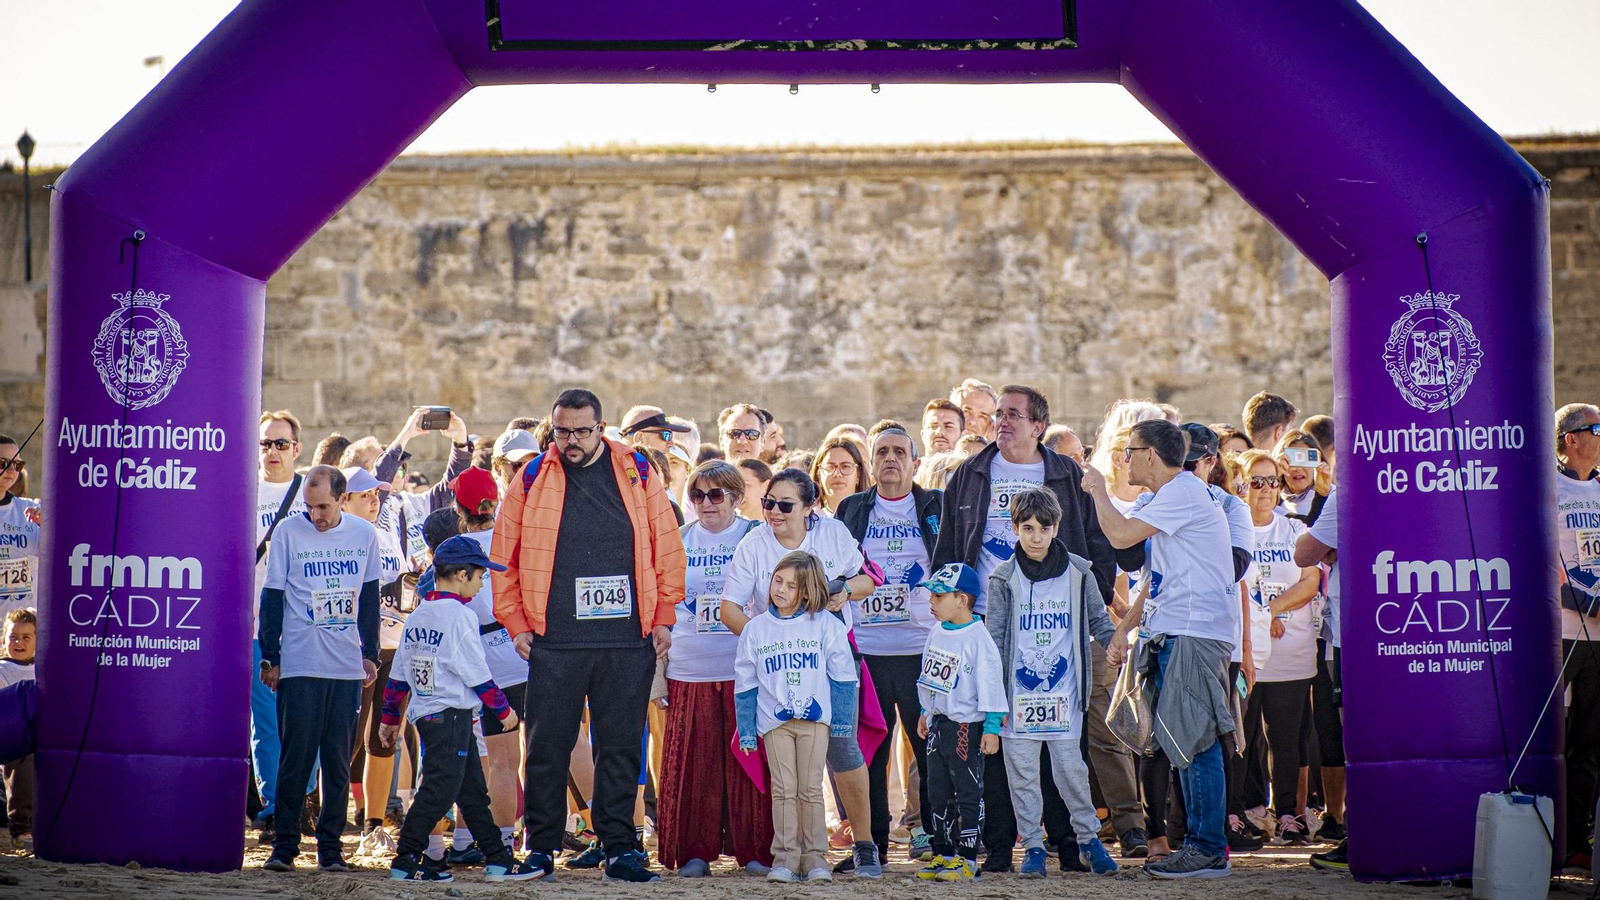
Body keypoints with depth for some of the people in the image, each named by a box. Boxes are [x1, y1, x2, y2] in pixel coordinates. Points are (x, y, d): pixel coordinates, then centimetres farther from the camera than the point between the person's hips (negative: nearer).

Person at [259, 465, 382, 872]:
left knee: (339, 759, 4)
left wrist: (370, 654, 13)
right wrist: (270, 657, 0)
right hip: (299, 666, -3)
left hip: (348, 666, 3)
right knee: (296, 755, -4)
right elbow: (272, 598, 2)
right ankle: (284, 844, 4)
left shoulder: (364, 534, 7)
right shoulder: (289, 532, -1)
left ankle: (330, 845, 11)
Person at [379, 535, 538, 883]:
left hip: (425, 714, 9)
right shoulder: (460, 616, -13)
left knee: (473, 790, 11)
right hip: (452, 716, -9)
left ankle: (498, 860, 14)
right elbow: (478, 675, -12)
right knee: (439, 790, -5)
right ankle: (405, 861, -2)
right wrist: (504, 710, 0)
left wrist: (390, 718, 22)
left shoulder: (418, 615, 11)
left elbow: (398, 674, 14)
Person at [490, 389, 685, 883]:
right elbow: (503, 557, 7)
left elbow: (667, 548, 8)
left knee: (621, 748, 4)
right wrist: (517, 625, 2)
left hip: (628, 642, 0)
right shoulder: (532, 479, 4)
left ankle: (620, 849, 11)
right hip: (554, 643, 0)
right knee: (548, 748, 3)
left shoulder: (637, 473, 5)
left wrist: (663, 617, 3)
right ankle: (540, 850, 12)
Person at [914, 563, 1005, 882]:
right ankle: (943, 854, 21)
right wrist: (925, 712, 24)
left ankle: (967, 860, 1)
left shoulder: (978, 638, -16)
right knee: (937, 793, 13)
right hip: (937, 724, 9)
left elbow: (990, 684, -16)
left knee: (968, 794, -2)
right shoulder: (937, 633, 8)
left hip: (965, 726, -9)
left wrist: (992, 727, -17)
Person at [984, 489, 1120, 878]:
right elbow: (995, 638, 3)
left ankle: (1089, 840, 12)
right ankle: (1032, 846, 12)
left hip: (1063, 692, 0)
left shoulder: (1077, 573, 4)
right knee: (1022, 772, 3)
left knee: (1070, 766, -1)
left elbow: (1099, 621, 13)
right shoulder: (1004, 579, 2)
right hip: (1018, 692, 0)